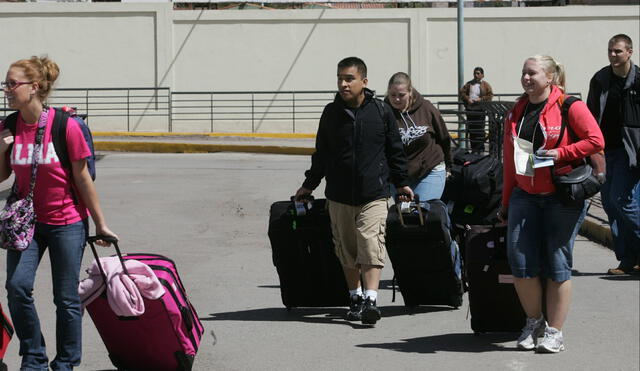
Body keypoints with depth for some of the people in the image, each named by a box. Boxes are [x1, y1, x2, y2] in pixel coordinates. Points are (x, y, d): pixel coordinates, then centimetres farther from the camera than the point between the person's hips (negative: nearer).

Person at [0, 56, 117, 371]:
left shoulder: (65, 126, -16)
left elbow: (82, 178, -8)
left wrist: (100, 224, -2)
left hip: (66, 222, -4)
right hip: (27, 219, 4)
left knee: (66, 298, 4)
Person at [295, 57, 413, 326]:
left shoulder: (381, 111, 0)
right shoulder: (331, 113, 5)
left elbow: (395, 150, 11)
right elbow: (321, 152, 16)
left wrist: (401, 182, 15)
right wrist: (309, 185, 20)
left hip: (374, 193, -3)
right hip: (339, 195, 3)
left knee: (371, 245, -16)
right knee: (347, 249, 9)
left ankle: (370, 299, -21)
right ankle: (355, 297, 23)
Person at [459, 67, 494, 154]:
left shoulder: (485, 85, 5)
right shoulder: (469, 84, 15)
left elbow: (490, 95, -2)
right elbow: (462, 92, 11)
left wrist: (481, 99, -14)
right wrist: (467, 99, -7)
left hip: (480, 109, -4)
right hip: (470, 109, 4)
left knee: (480, 129, -5)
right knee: (471, 129, 5)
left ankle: (480, 148, -1)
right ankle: (473, 148, 11)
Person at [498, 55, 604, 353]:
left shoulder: (569, 106, -5)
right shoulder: (516, 113, 13)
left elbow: (596, 141, -10)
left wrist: (561, 153, -17)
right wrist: (506, 202, 18)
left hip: (562, 197, -5)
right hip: (525, 195, 5)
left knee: (557, 265, -1)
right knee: (520, 261, -5)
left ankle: (554, 331, 8)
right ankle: (534, 322, 14)